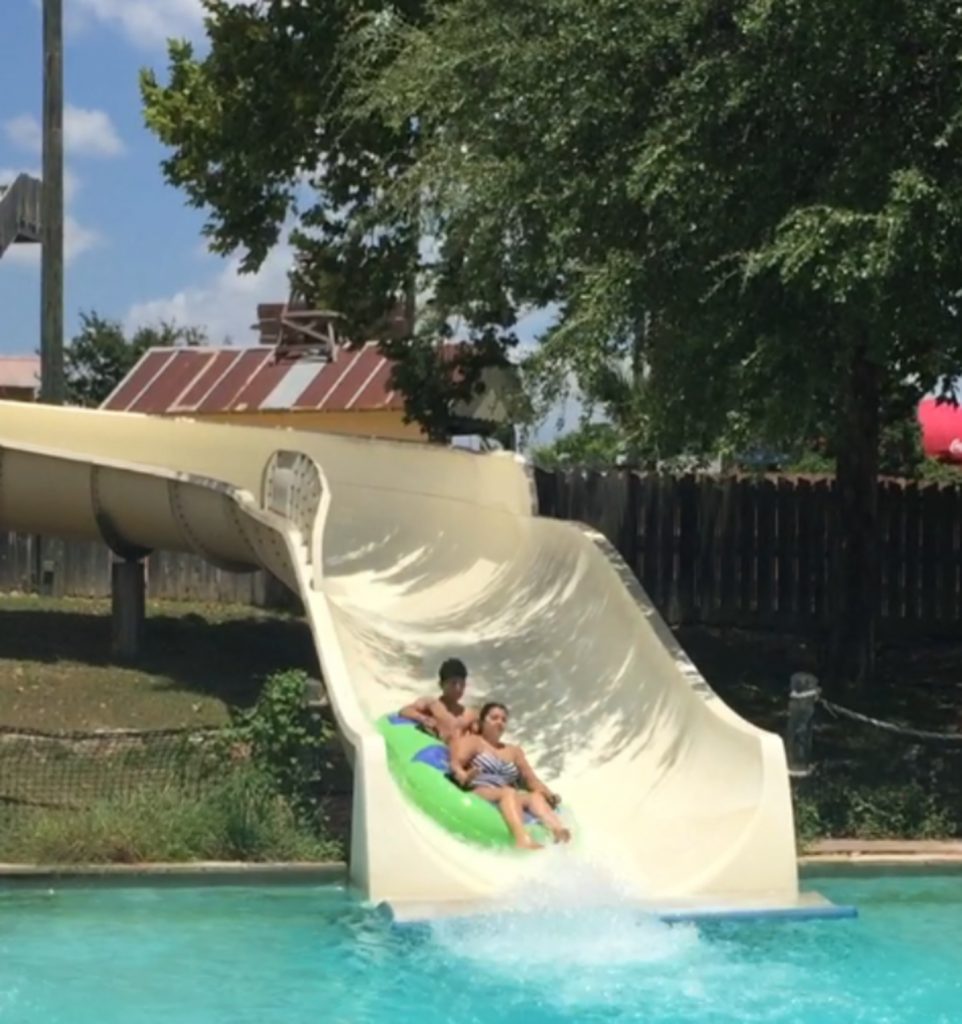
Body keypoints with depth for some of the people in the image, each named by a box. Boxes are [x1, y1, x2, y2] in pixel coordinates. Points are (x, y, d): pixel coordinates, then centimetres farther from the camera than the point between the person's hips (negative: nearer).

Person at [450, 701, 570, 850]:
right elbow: (456, 764, -2)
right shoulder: (472, 741, 16)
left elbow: (531, 779, 19)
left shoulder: (514, 752, 30)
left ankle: (557, 830, -60)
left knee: (536, 796, -27)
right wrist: (464, 777, -27)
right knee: (508, 793, -36)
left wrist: (549, 795, -1)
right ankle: (523, 839, -67)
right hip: (478, 795, -5)